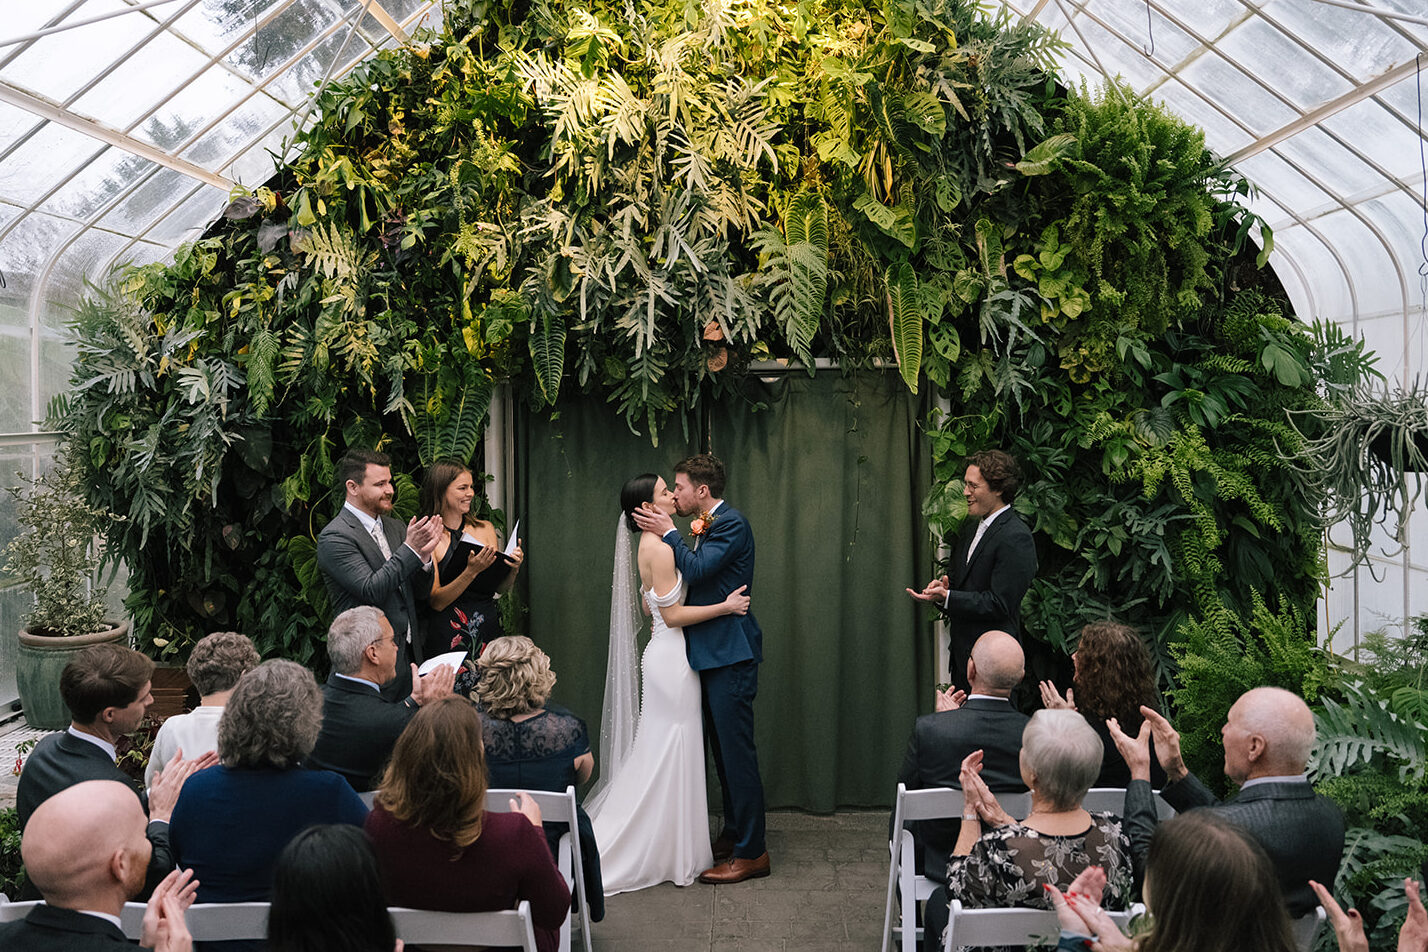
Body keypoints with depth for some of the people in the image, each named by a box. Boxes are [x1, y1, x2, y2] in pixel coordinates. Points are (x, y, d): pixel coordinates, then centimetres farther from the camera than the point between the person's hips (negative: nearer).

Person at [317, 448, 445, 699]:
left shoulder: (395, 527, 12)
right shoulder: (334, 537, -10)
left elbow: (421, 590, 13)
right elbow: (371, 591, -19)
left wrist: (423, 555, -6)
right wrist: (409, 549, -19)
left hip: (409, 650, 7)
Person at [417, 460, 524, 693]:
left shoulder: (485, 529, 8)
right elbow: (436, 601, -12)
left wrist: (513, 569, -6)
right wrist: (472, 571, -23)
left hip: (487, 631, 4)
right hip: (447, 637, -4)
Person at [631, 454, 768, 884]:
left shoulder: (731, 523, -13)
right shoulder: (709, 526, 17)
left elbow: (698, 569, -24)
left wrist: (669, 533, -12)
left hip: (730, 654, -10)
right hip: (713, 654, 10)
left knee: (737, 750, -6)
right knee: (723, 750, 17)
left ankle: (751, 852, 1)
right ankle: (734, 833, 28)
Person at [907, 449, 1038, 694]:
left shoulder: (1015, 538, -16)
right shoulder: (970, 528, 14)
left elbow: (999, 604, -19)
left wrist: (946, 597, -24)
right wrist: (944, 585, -2)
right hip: (962, 652, 9)